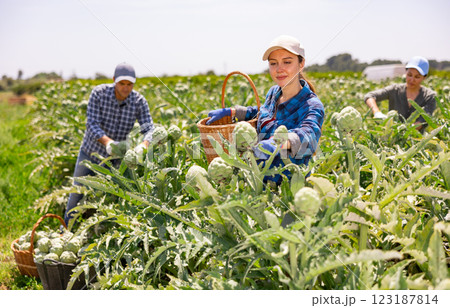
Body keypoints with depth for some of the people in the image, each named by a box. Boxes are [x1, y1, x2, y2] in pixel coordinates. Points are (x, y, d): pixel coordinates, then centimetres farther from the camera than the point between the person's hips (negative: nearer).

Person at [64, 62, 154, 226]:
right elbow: (92, 124, -27)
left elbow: (149, 129, -26)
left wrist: (142, 147, -50)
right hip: (90, 152, 0)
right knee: (77, 193, 14)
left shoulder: (139, 102, -19)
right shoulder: (99, 93, -22)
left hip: (115, 157, 0)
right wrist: (108, 142, -47)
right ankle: (66, 230, 37)